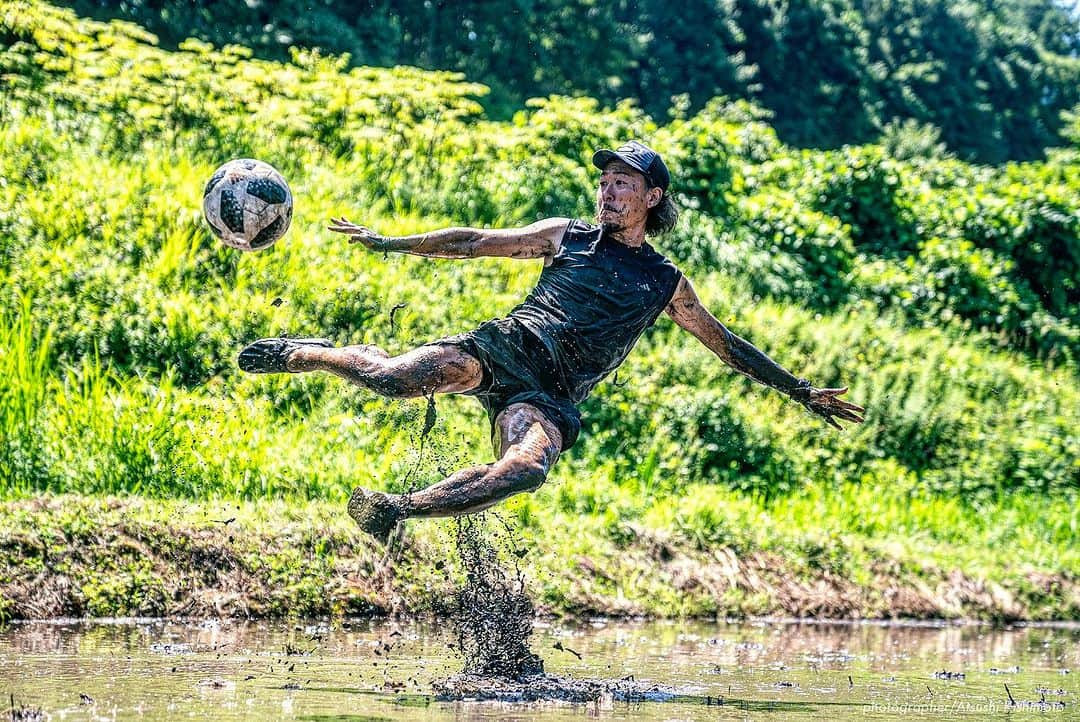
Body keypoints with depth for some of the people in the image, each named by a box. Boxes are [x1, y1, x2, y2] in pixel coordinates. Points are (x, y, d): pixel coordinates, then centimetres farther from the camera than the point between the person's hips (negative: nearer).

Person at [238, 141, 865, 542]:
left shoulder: (664, 283, 19)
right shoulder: (568, 237, 18)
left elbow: (728, 345, 25)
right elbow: (475, 242, 17)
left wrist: (801, 392, 22)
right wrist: (388, 244, 12)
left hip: (551, 396, 0)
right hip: (504, 348, 0)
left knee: (527, 469, -37)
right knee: (397, 379, -31)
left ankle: (396, 508, -30)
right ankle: (309, 355, 0)